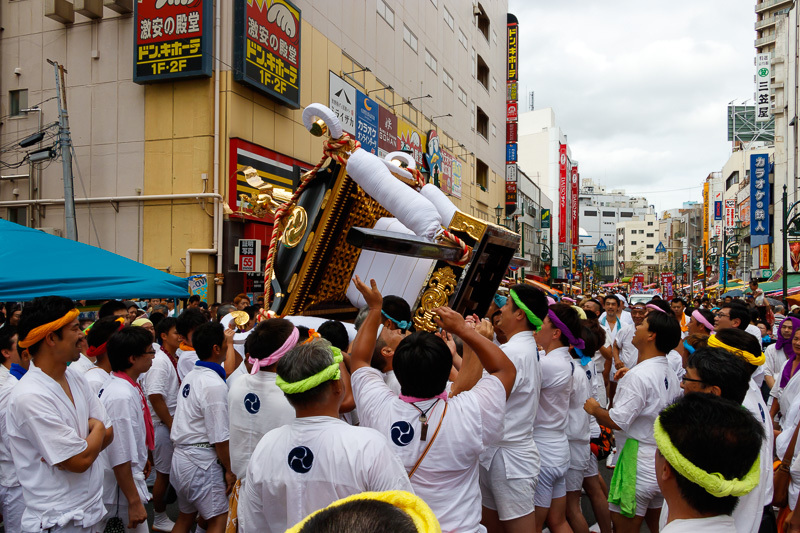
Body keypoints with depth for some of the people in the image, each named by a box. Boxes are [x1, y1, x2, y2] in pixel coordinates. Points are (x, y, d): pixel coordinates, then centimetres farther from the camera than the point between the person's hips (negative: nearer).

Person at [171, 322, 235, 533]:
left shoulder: (191, 376, 7)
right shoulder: (215, 385, -20)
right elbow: (219, 438, -18)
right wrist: (229, 470, -9)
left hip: (180, 455, 9)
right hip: (201, 460, -9)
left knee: (186, 516, 20)